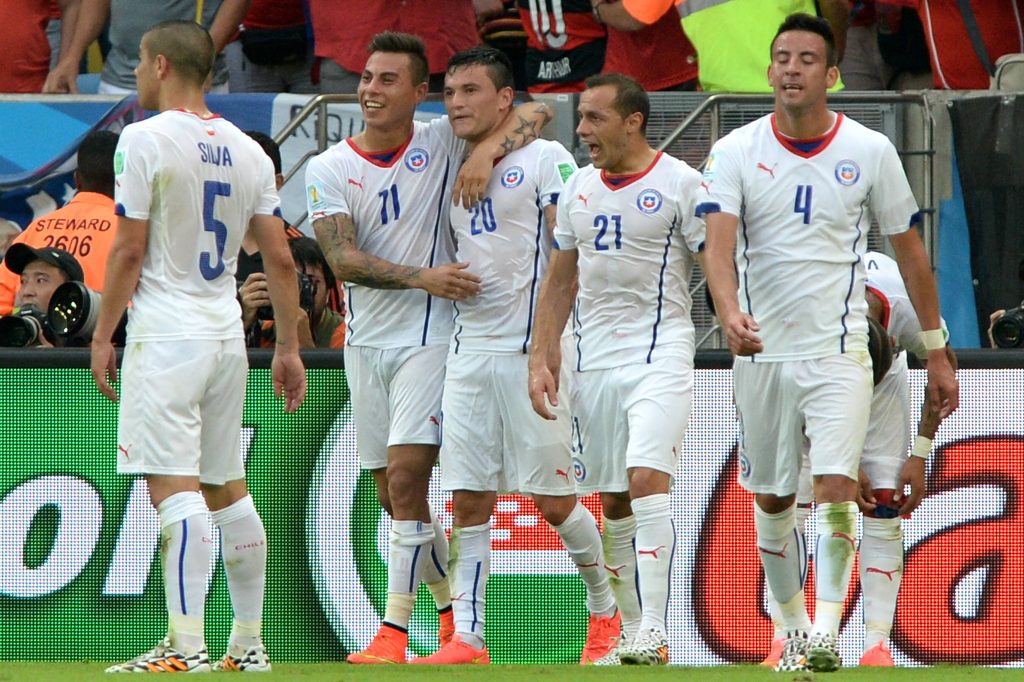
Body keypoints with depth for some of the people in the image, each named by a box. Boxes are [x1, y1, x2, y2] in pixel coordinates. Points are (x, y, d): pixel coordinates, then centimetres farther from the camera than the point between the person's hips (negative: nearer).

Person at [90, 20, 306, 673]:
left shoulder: (146, 140, -9)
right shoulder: (247, 149, 10)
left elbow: (130, 251, -11)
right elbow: (281, 260, 9)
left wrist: (102, 336, -4)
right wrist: (289, 348, 15)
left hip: (165, 333, -7)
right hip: (228, 332, 7)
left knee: (175, 488, -11)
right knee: (228, 488, 14)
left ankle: (187, 645, -19)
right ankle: (249, 644, 16)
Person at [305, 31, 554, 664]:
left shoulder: (444, 142, -2)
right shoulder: (328, 170, 2)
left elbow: (536, 112, -4)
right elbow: (343, 258, -9)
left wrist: (488, 151, -21)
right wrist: (422, 276, -21)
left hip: (429, 336, -4)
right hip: (365, 342, 4)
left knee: (406, 478, -15)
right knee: (394, 494, 9)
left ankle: (394, 632, -13)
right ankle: (453, 604, 27)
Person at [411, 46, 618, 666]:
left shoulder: (547, 160, -4)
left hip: (531, 351, -6)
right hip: (469, 351, 6)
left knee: (554, 501, -2)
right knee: (469, 503, 0)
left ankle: (608, 609, 19)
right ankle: (468, 638, 0)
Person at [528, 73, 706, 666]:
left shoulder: (680, 184, -5)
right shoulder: (578, 189, 13)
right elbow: (559, 282, 18)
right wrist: (541, 359, 10)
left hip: (660, 352, -6)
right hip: (593, 359, 6)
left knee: (646, 479, -20)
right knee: (613, 502, 6)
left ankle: (654, 632, -24)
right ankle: (632, 633, 13)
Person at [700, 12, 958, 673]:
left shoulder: (870, 151, -1)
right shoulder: (735, 153, -2)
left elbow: (911, 252, 7)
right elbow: (719, 245, -16)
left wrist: (937, 352, 8)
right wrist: (731, 313, -36)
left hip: (839, 352, -2)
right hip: (762, 353, 2)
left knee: (836, 490, -18)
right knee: (771, 501, 10)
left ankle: (827, 629, -14)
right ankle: (793, 628, 26)